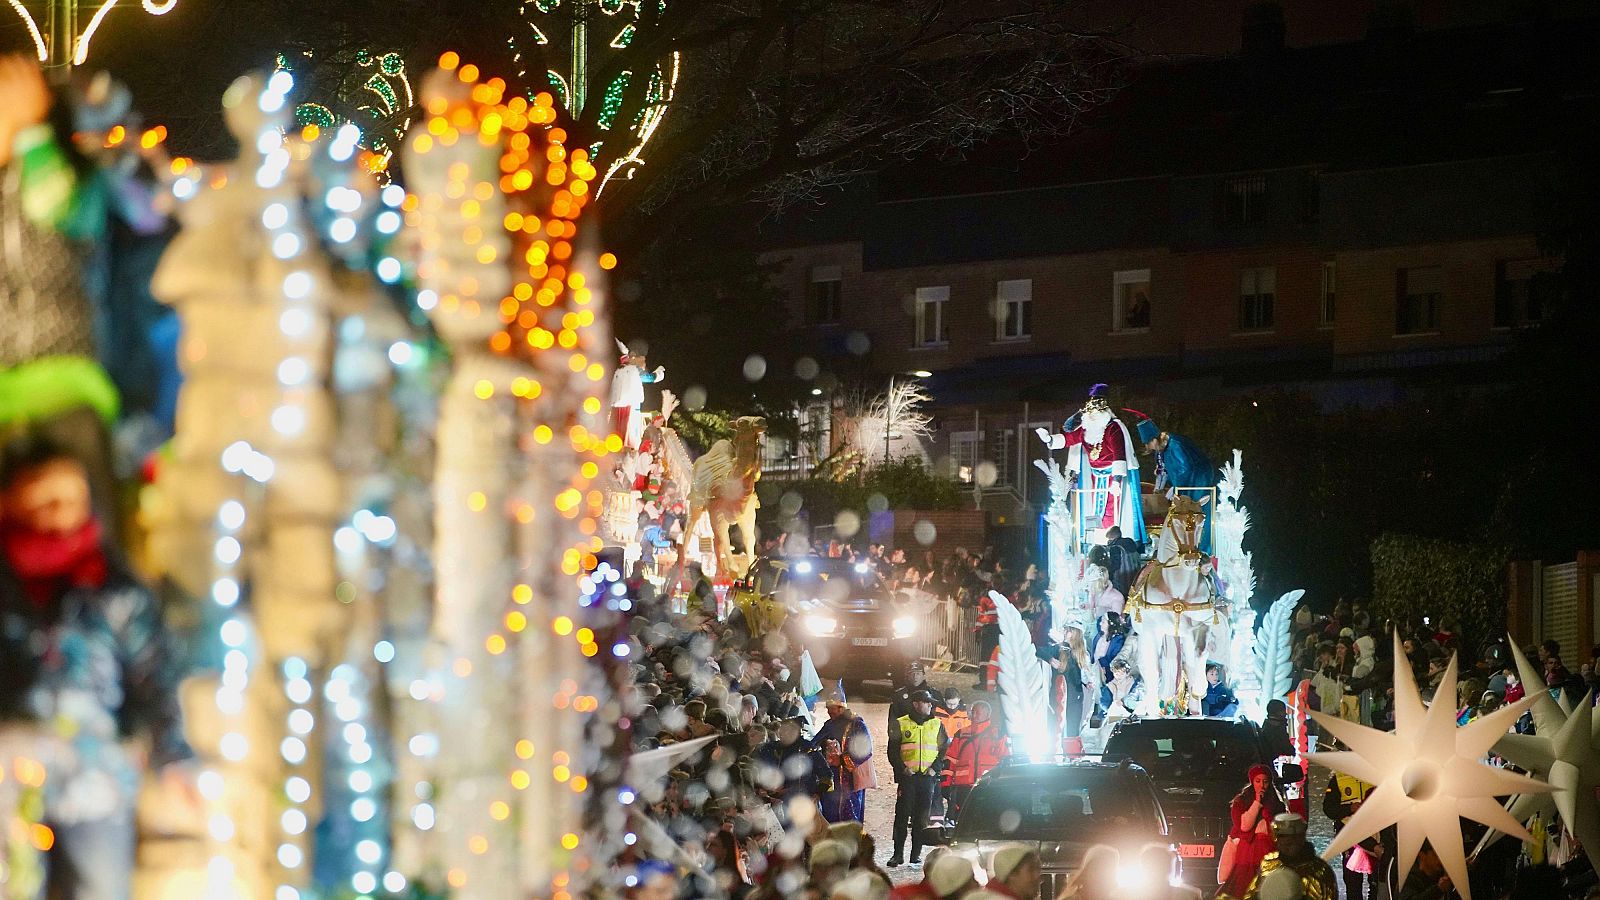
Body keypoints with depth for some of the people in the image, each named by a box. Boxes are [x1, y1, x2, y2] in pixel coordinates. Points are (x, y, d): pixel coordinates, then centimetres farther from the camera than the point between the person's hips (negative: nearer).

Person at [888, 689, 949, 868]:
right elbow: (892, 751, 4)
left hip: (928, 776, 2)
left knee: (922, 817, 2)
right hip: (907, 777, -2)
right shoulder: (901, 724, 5)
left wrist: (935, 768, -3)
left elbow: (945, 749, 10)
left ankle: (916, 854, 9)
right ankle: (898, 854, -1)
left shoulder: (936, 724, 10)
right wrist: (902, 768, -9)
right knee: (902, 815, -5)